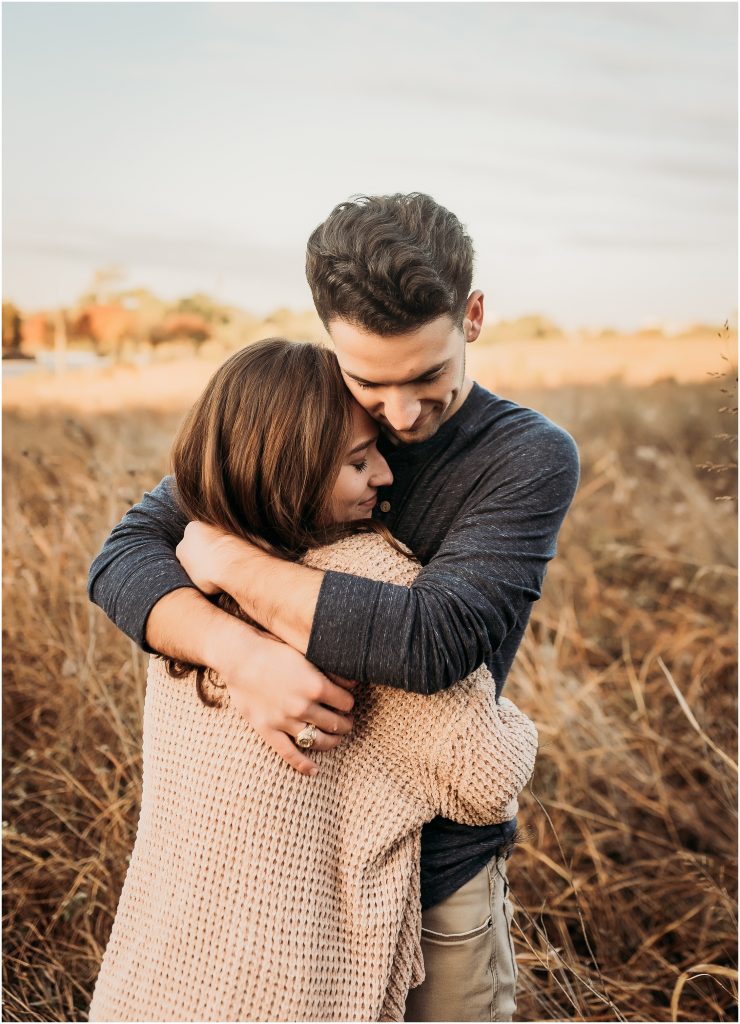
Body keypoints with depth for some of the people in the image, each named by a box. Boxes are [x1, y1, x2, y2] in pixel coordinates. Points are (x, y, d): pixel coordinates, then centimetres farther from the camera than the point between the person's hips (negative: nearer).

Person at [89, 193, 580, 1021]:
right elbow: (124, 557, -13)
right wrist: (239, 653, -33)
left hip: (436, 870, -3)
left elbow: (435, 640, -31)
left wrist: (229, 557, -23)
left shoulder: (533, 458, -17)